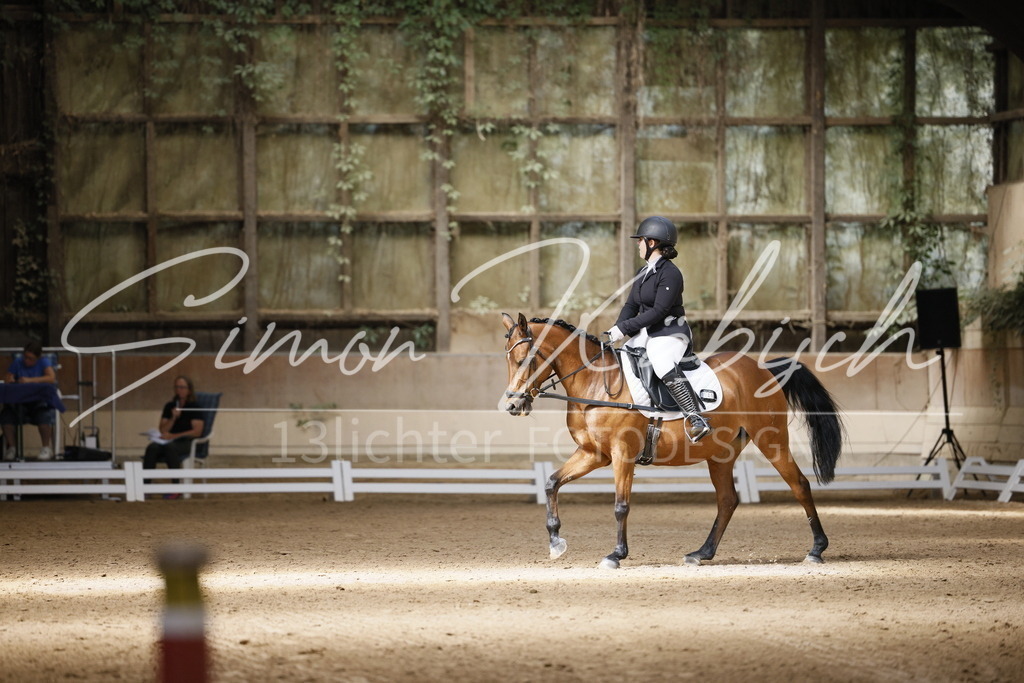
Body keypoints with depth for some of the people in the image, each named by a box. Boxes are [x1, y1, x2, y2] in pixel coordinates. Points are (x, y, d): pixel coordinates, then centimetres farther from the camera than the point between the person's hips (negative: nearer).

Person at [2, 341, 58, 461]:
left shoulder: (44, 362, -1)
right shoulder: (17, 363, 8)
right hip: (20, 401, 3)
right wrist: (9, 380, -18)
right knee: (6, 415, -25)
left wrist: (30, 380, -26)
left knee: (44, 415, -36)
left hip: (40, 400, -3)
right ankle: (11, 448, -8)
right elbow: (7, 379, 9)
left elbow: (52, 378, -17)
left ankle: (46, 448, -15)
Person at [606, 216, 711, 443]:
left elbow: (659, 311, -20)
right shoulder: (643, 273, 15)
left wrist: (625, 327, -21)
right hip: (646, 334, 10)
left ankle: (695, 419, -42)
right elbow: (631, 305, 16)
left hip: (670, 333, -10)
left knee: (663, 365, -37)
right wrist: (617, 328, -4)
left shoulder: (670, 273, -14)